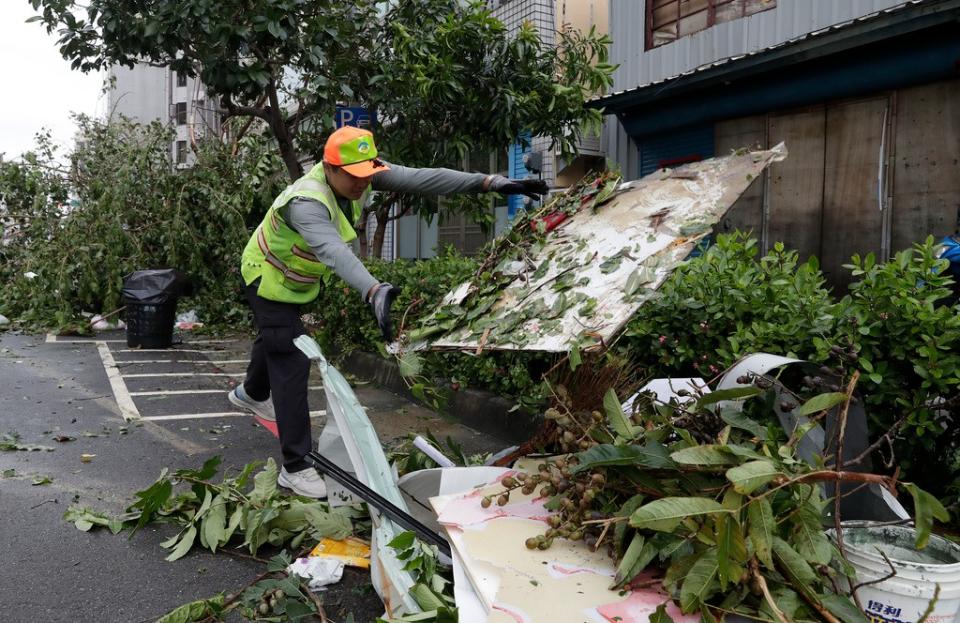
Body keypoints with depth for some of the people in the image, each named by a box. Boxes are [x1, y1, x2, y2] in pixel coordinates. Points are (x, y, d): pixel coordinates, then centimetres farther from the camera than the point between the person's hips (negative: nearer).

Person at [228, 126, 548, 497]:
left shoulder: (361, 176, -20)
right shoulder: (306, 202, -40)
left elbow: (421, 178, -28)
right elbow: (334, 251, -59)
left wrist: (490, 182, -36)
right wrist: (373, 292, -77)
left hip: (296, 279, 8)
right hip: (269, 277, -8)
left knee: (275, 339, 30)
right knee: (291, 364, -15)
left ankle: (251, 394, 61)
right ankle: (295, 467, -10)